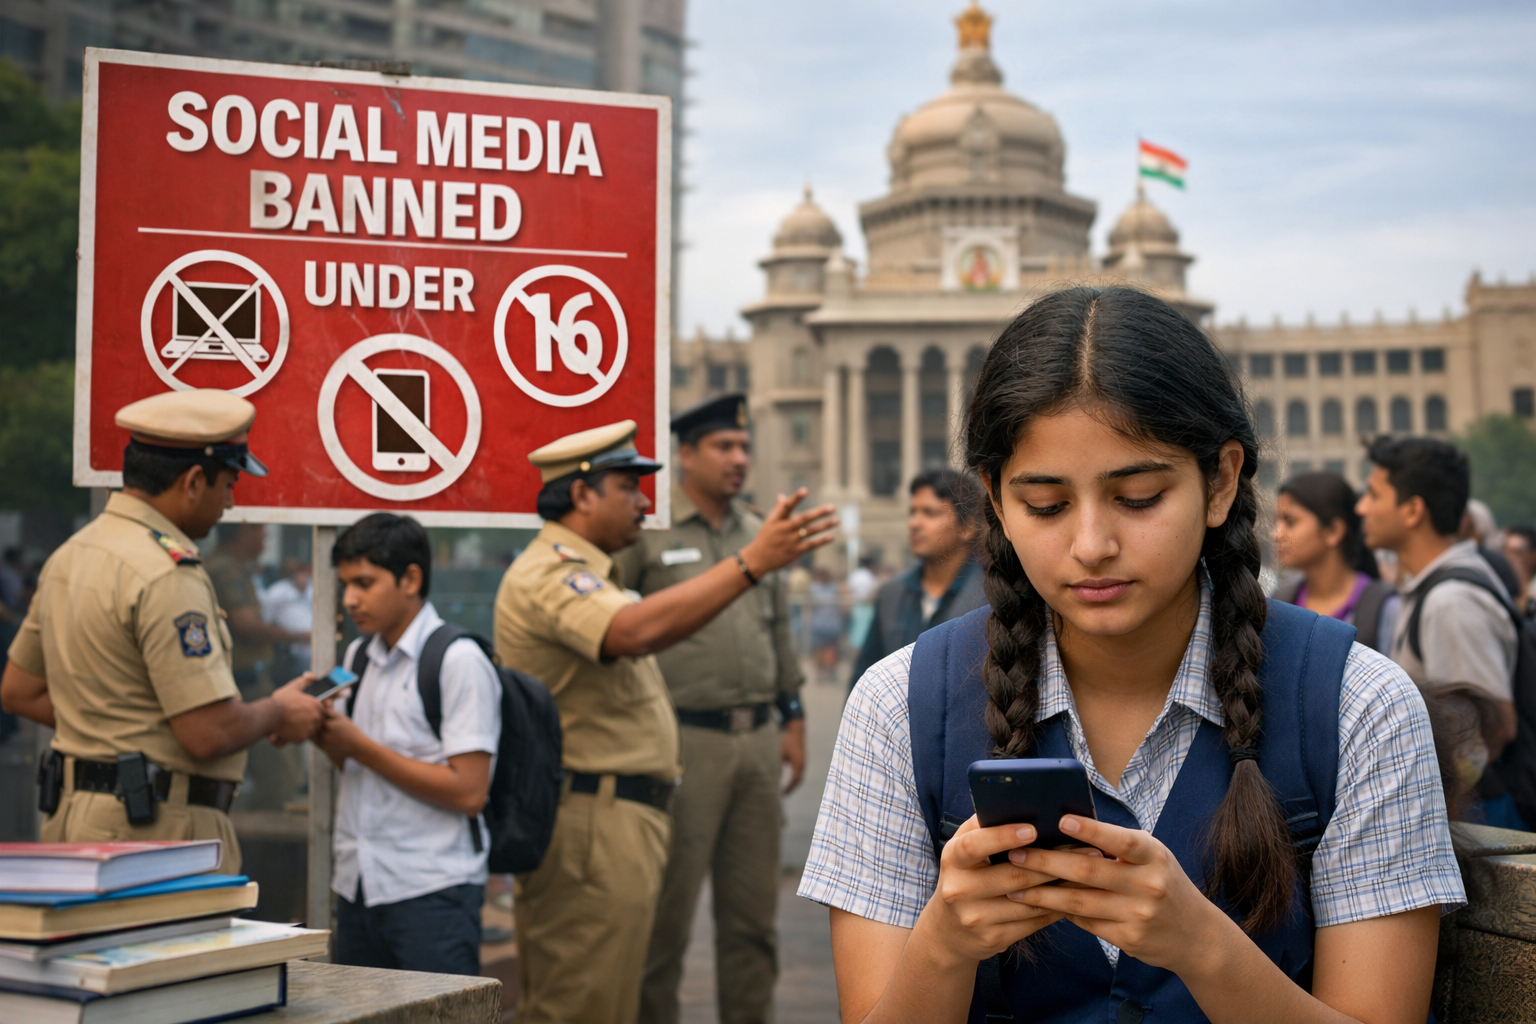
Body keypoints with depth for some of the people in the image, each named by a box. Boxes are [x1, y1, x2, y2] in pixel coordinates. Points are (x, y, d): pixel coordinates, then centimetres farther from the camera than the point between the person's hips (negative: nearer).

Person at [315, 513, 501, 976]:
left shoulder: (459, 661, -9)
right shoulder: (358, 655, 14)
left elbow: (468, 792, -15)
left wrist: (360, 746, -15)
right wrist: (323, 732, 0)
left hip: (434, 892, -7)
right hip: (357, 885, 7)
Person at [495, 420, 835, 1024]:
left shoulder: (580, 573, 21)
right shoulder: (549, 575, -16)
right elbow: (635, 632, -35)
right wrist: (751, 562, -38)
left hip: (618, 819, 11)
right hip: (589, 822, -11)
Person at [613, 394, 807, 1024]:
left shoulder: (759, 533, 14)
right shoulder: (647, 532, -5)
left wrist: (792, 718, 17)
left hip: (758, 741, 6)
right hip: (686, 743, -6)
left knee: (753, 911, 10)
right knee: (667, 909, 0)